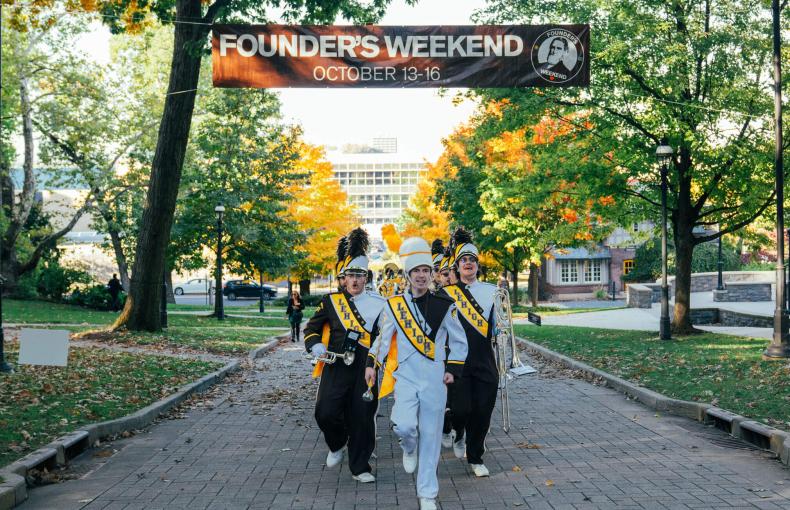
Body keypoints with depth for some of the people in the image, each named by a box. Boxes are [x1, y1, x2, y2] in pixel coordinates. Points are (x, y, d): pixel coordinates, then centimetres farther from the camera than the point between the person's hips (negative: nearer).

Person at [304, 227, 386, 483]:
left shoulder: (378, 304, 3)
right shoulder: (331, 301, 4)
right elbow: (311, 328, 10)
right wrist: (315, 345, -9)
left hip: (365, 370, 0)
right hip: (335, 368, 0)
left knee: (363, 418, 2)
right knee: (326, 413, -10)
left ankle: (360, 467, 18)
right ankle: (337, 446, 22)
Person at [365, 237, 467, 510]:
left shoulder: (444, 305, 0)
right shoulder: (394, 305, 2)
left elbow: (459, 341, 7)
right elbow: (383, 337, 13)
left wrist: (453, 370, 1)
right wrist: (372, 363, 9)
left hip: (435, 380, 0)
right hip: (405, 377, 0)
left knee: (430, 436, 2)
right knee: (404, 426, -20)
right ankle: (409, 449, 18)